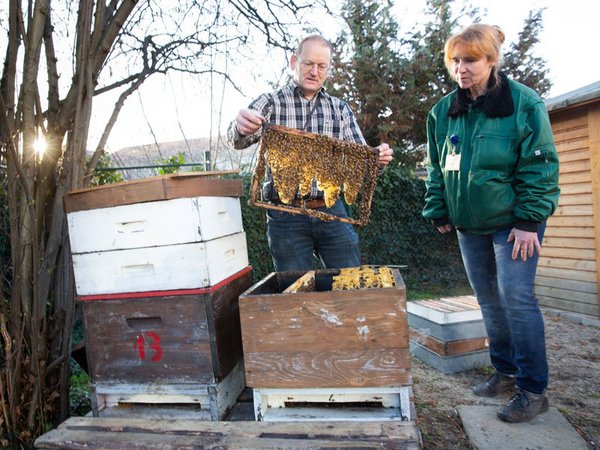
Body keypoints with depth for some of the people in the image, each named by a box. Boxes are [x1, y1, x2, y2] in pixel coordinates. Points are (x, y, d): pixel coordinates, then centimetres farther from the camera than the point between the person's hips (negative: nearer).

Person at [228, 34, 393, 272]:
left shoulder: (340, 109, 11)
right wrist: (241, 129, -39)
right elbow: (237, 139, -15)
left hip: (331, 211, 3)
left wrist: (376, 158, -17)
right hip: (286, 216, -2)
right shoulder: (271, 102, 2)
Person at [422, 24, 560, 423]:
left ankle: (533, 390, 7)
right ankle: (505, 372, 28)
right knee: (489, 300, 11)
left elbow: (539, 166, -10)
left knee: (516, 297, -9)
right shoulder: (444, 111, 5)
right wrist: (439, 212, 7)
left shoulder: (525, 104, -8)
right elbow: (437, 168, 10)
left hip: (514, 222, -5)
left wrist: (529, 220, -15)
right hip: (469, 224, 5)